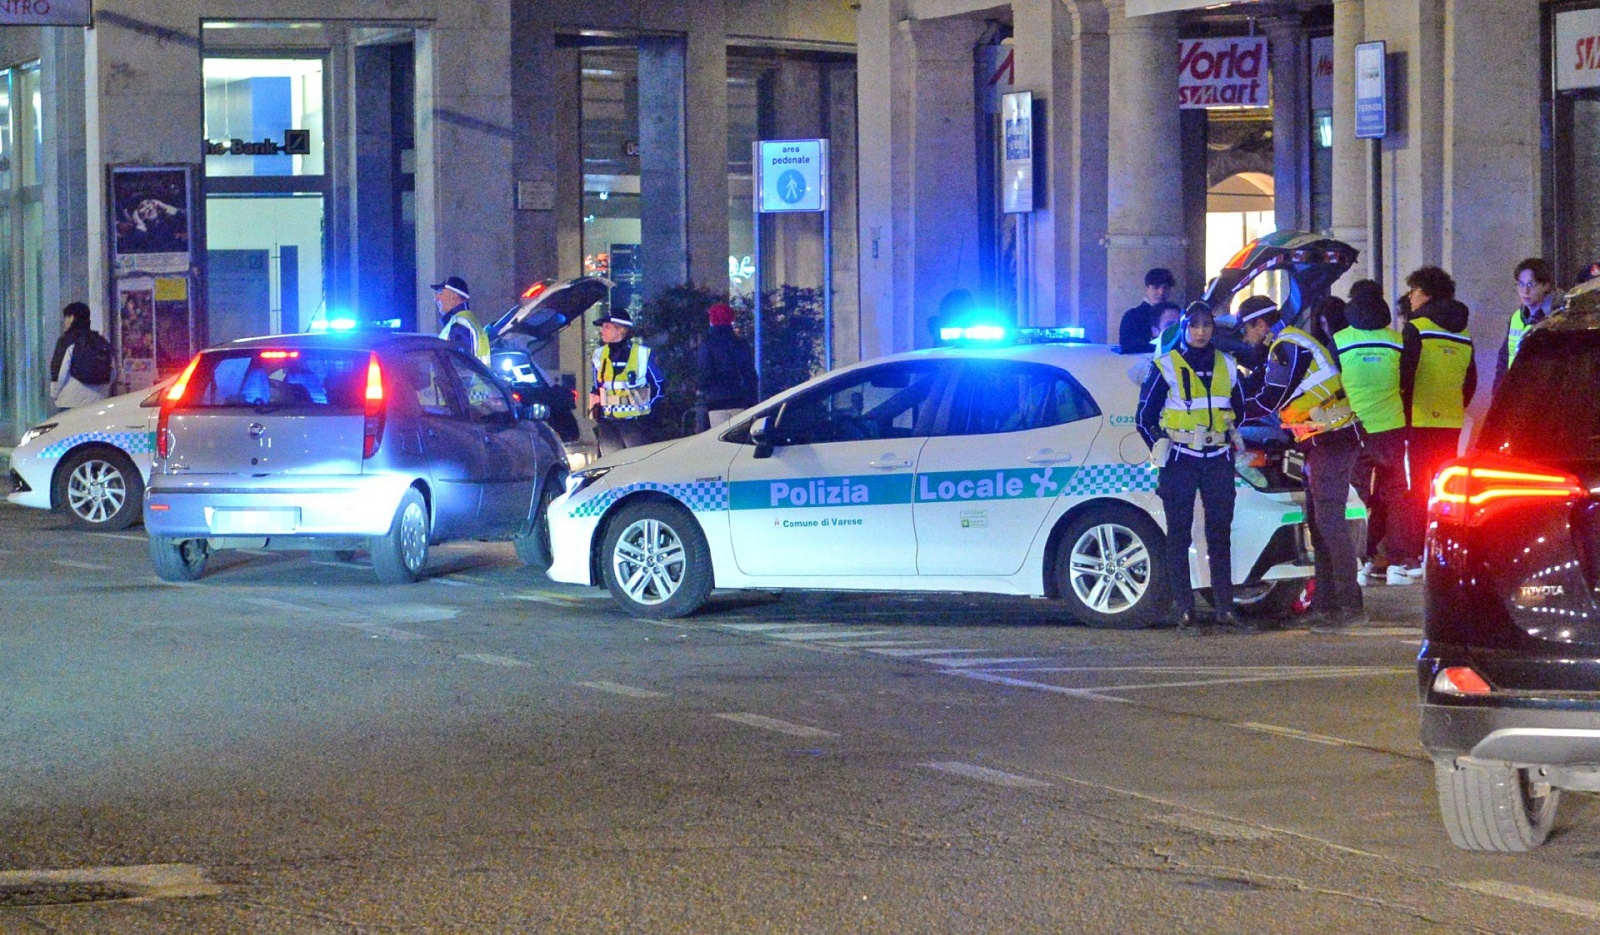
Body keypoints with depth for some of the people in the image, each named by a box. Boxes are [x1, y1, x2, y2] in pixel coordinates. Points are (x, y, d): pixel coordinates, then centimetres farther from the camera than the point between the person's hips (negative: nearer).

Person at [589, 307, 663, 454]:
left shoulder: (643, 353, -1)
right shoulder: (600, 355, 11)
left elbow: (658, 385, 7)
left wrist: (646, 408, 2)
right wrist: (596, 408, 9)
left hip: (635, 421, -4)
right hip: (607, 422, 4)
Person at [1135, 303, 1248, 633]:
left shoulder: (1226, 365, 10)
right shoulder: (1166, 366, -1)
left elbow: (1238, 409, 24)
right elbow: (1144, 416, 3)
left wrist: (1230, 440, 13)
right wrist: (1162, 450, 0)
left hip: (1219, 461, 3)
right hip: (1180, 463, -3)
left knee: (1220, 535, 2)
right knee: (1179, 536, -2)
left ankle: (1224, 606, 5)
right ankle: (1183, 609, 0)